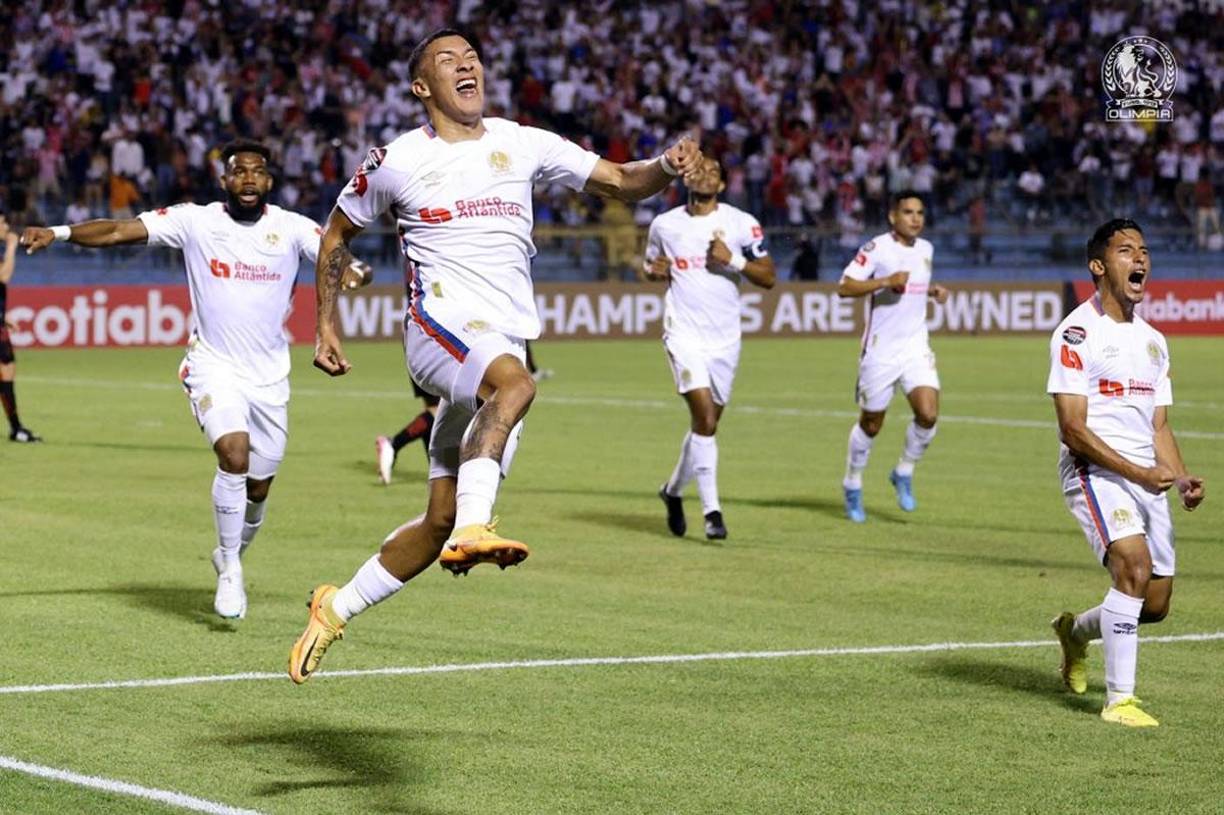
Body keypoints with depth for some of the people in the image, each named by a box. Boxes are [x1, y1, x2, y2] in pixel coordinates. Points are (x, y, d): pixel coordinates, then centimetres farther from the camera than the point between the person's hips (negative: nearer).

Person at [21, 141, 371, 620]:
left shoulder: (292, 228, -4)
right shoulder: (195, 222, -7)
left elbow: (335, 256, -17)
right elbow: (120, 232, -13)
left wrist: (352, 272, -41)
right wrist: (59, 233, -26)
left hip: (270, 376, 2)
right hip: (213, 367, -2)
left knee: (258, 488, 9)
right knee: (234, 455, -26)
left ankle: (231, 555, 41)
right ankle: (230, 572, -10)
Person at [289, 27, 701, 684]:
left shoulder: (523, 144, 11)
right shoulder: (396, 161, 5)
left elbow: (620, 181, 9)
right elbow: (336, 233, 19)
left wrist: (667, 167, -13)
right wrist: (327, 327, 15)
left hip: (506, 344, 4)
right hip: (439, 327, -4)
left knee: (441, 520, 5)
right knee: (514, 381, -39)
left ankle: (335, 609, 20)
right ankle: (473, 526, -49)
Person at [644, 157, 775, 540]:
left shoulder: (741, 224, -1)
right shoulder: (664, 225, 4)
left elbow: (768, 277, -1)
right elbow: (652, 266, 21)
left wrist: (734, 260, -17)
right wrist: (655, 270, -3)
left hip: (725, 337, 2)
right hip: (684, 333, -2)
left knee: (707, 422, 12)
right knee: (705, 418, -18)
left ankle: (673, 491, 36)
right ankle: (712, 509, -15)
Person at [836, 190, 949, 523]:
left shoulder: (925, 249, 10)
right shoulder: (876, 248, -10)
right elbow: (844, 287, -16)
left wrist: (932, 291, 8)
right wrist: (886, 282, -25)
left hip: (916, 346, 4)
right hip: (880, 349, -4)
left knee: (928, 413, -14)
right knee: (871, 423, 5)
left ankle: (904, 473, 9)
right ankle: (852, 485, 27)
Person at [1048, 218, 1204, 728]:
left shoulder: (1153, 340, 17)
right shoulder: (1077, 334, -8)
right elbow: (1073, 430, -13)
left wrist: (1181, 479, 1)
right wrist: (1137, 472, -19)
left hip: (1147, 480, 7)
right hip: (1094, 473, -7)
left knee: (1155, 604, 5)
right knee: (1134, 565, -27)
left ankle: (1076, 631, 36)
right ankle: (1119, 700, -19)